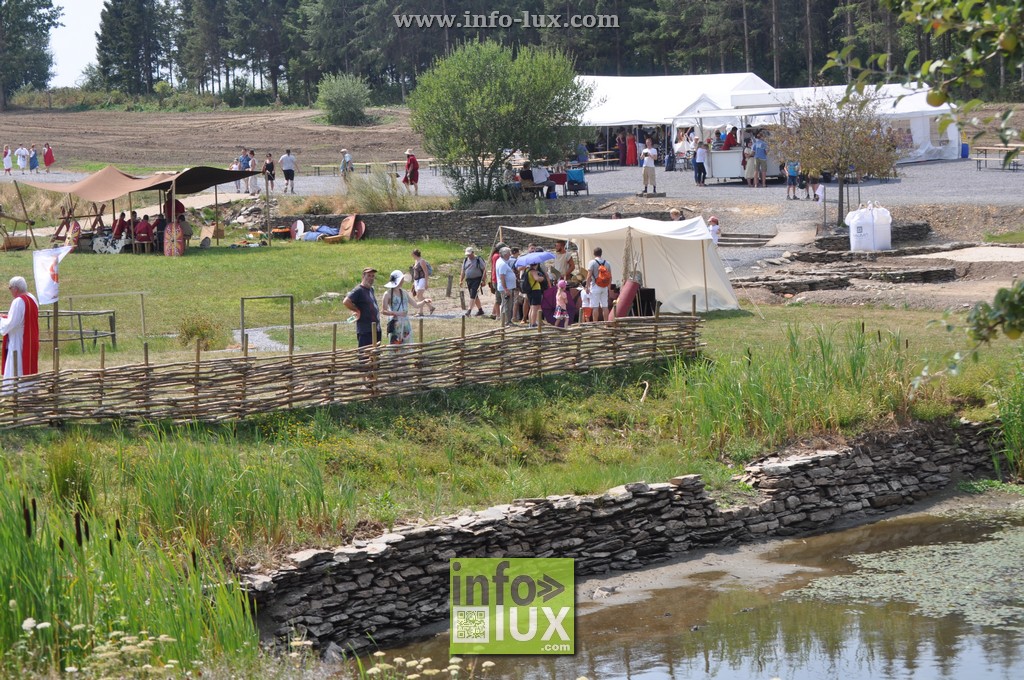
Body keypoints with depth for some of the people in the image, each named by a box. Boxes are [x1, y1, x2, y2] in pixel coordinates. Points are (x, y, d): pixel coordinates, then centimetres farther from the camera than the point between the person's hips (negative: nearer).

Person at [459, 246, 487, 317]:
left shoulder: (479, 259, -6)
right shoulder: (465, 260, 11)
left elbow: (484, 270, -8)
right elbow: (463, 271, 18)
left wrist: (483, 280, -14)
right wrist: (461, 281, 11)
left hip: (477, 279, -7)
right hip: (469, 280, 7)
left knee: (473, 295, -17)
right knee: (475, 296, 11)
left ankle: (469, 310, -23)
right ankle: (480, 310, 22)